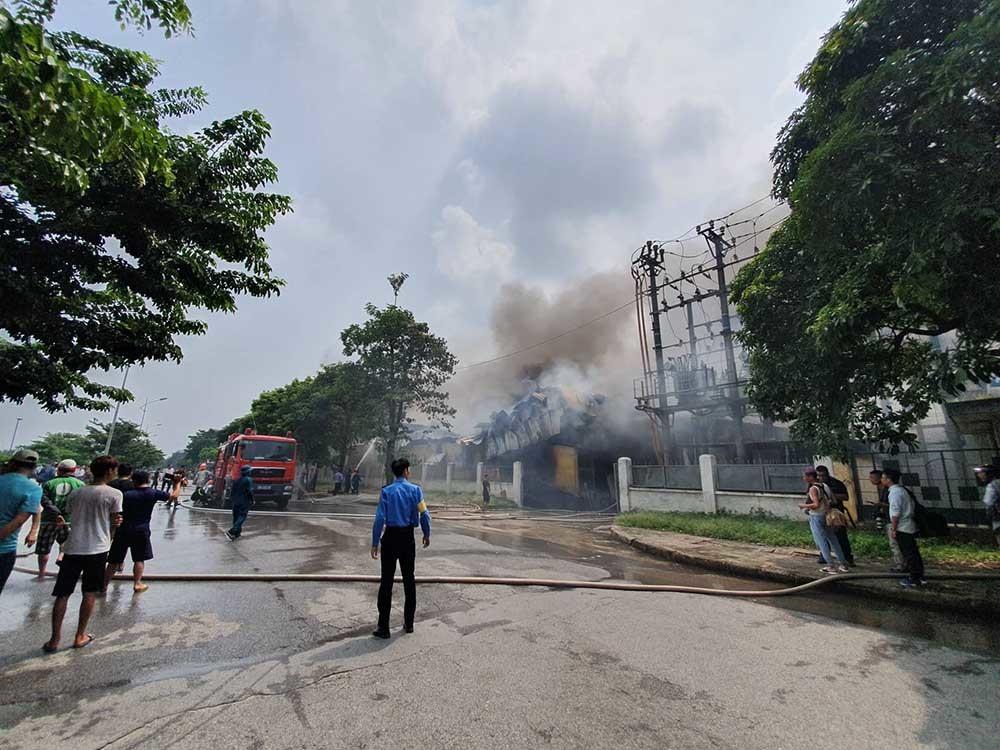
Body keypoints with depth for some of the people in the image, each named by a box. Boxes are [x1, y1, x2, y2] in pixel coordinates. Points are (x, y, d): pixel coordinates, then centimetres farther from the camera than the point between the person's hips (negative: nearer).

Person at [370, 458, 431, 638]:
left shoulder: (386, 491, -7)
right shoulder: (415, 490, -6)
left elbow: (380, 518, -10)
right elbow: (424, 514, -7)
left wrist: (375, 543, -5)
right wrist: (427, 535, 8)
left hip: (390, 537, -1)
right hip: (408, 537, 1)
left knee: (386, 581, 6)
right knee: (409, 580, 14)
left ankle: (383, 627, 10)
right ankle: (408, 623, 24)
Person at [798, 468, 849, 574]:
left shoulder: (813, 489, -19)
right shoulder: (824, 486, 6)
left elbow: (816, 505, -27)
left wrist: (804, 505, -14)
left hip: (816, 517, -8)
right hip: (826, 515, 8)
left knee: (821, 542, 2)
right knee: (833, 541, 15)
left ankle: (831, 566, 6)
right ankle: (843, 564, 22)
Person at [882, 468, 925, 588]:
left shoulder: (894, 492, -18)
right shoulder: (902, 489, 11)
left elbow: (896, 512, -22)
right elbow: (911, 506, 20)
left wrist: (893, 529, -16)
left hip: (902, 528, -9)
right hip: (910, 527, 9)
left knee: (908, 554, -1)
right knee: (913, 552, 15)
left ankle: (914, 579, 6)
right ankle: (919, 577, 23)